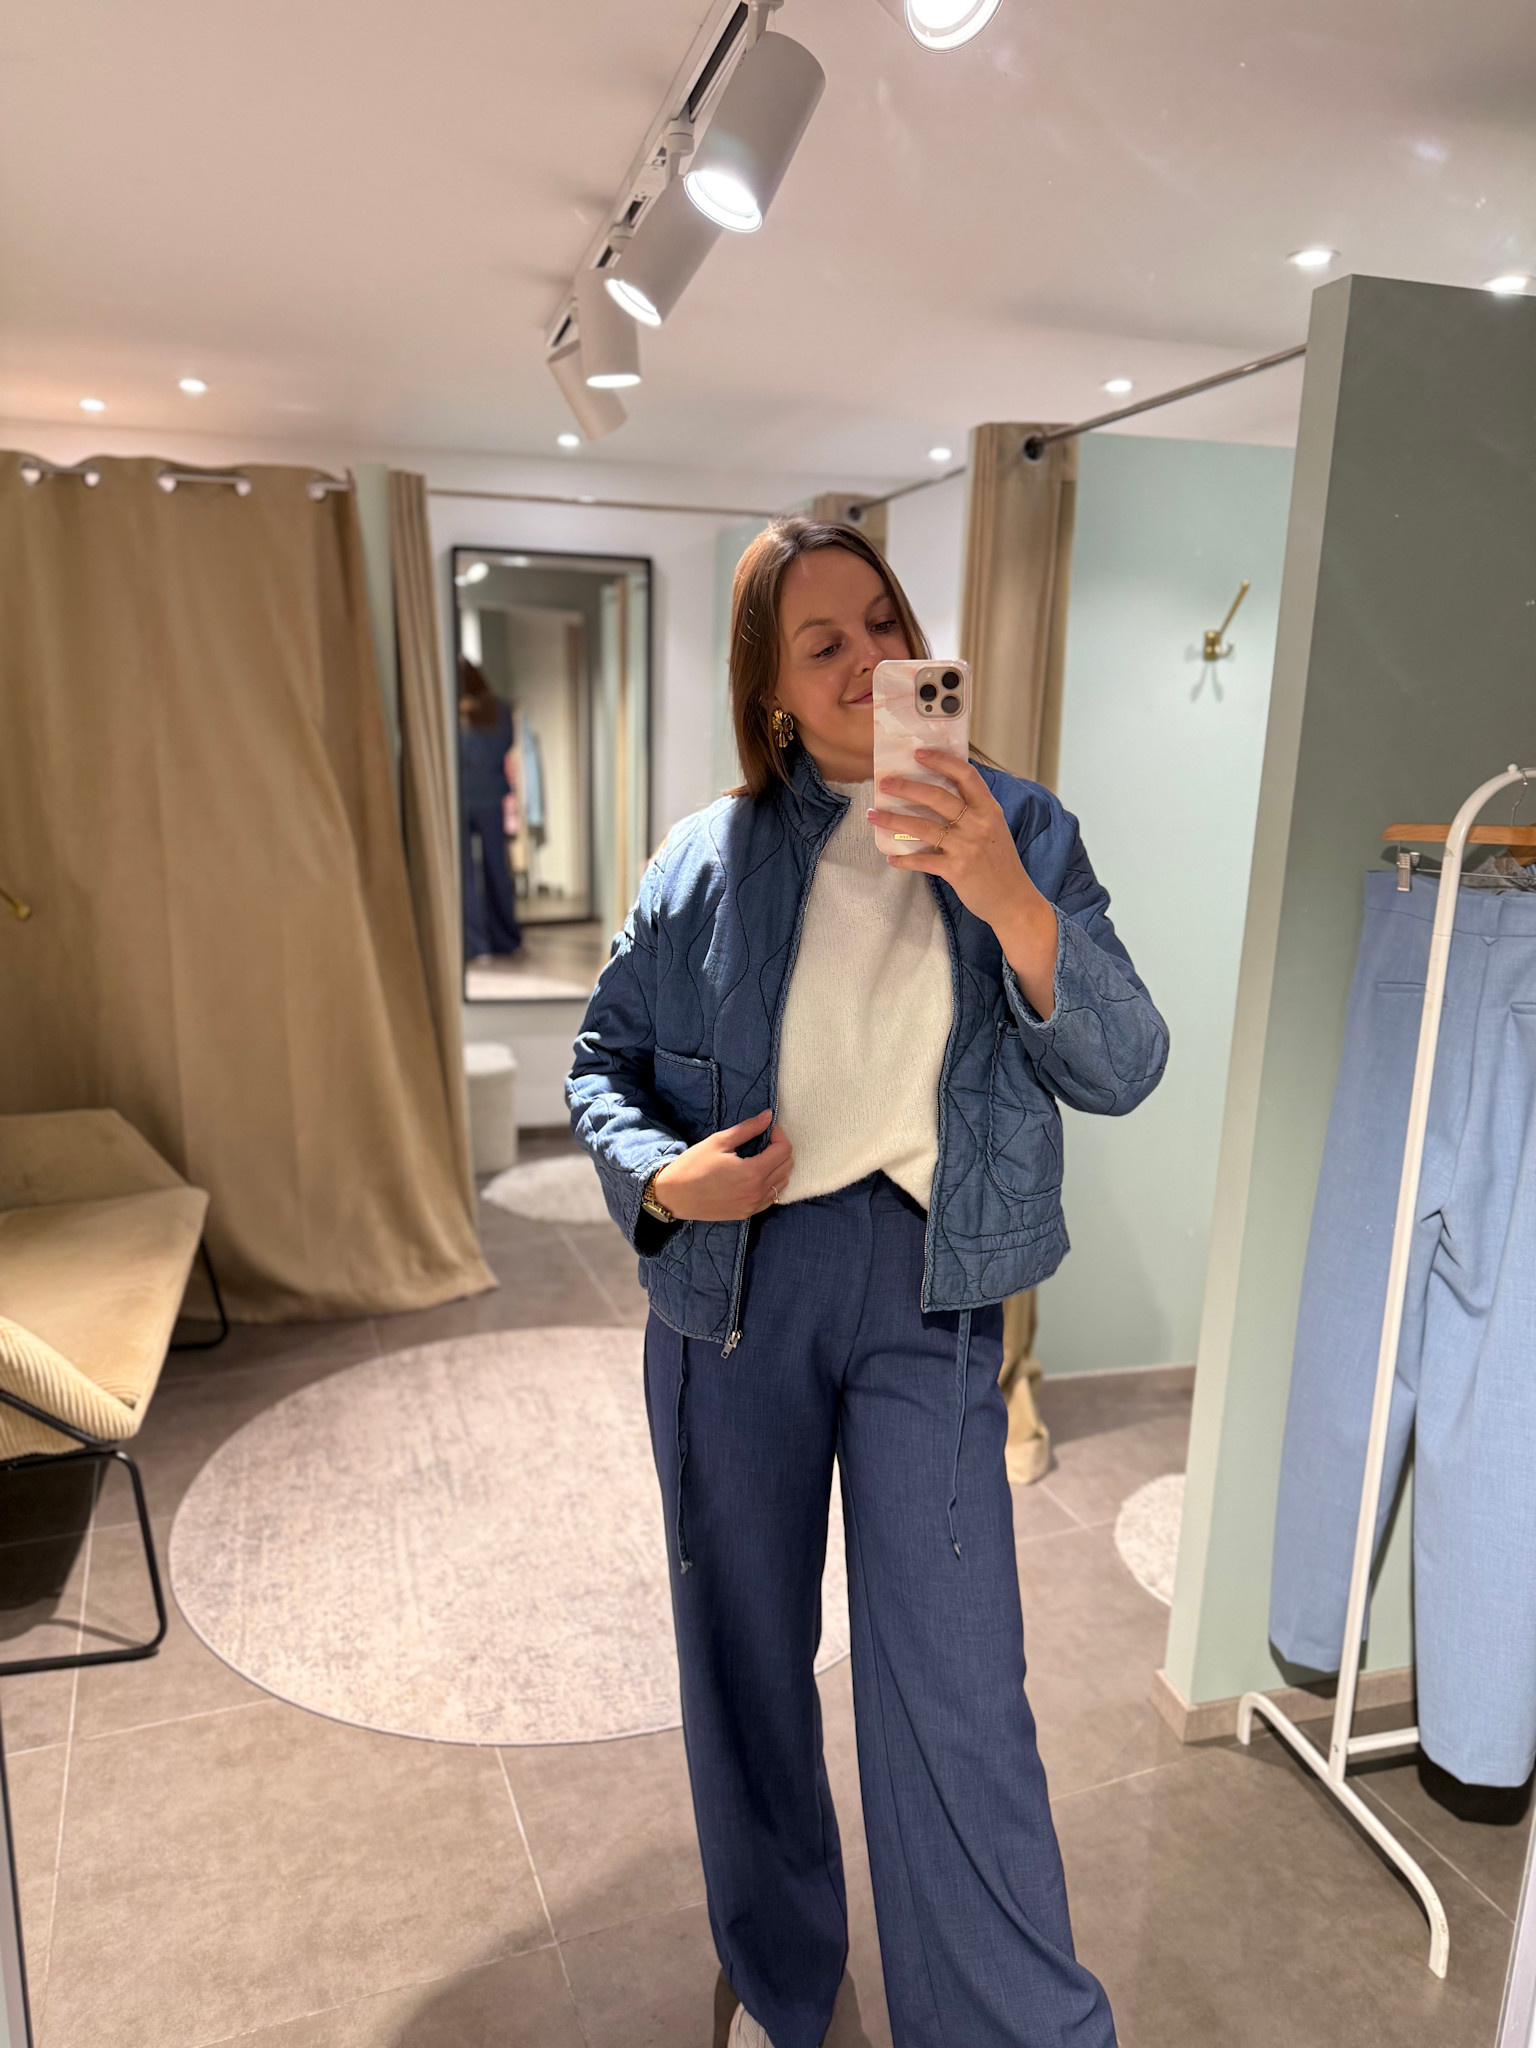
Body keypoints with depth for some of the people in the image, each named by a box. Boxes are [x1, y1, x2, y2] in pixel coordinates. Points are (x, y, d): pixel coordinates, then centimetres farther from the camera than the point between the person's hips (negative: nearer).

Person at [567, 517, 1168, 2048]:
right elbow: (604, 1057, 7)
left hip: (928, 1297, -1)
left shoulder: (1021, 833, 1)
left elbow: (1122, 1073, -7)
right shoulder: (707, 857, 1)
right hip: (732, 1290, 2)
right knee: (746, 1661, 18)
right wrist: (664, 1175, -12)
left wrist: (1010, 904, -22)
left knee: (957, 1696, 2)